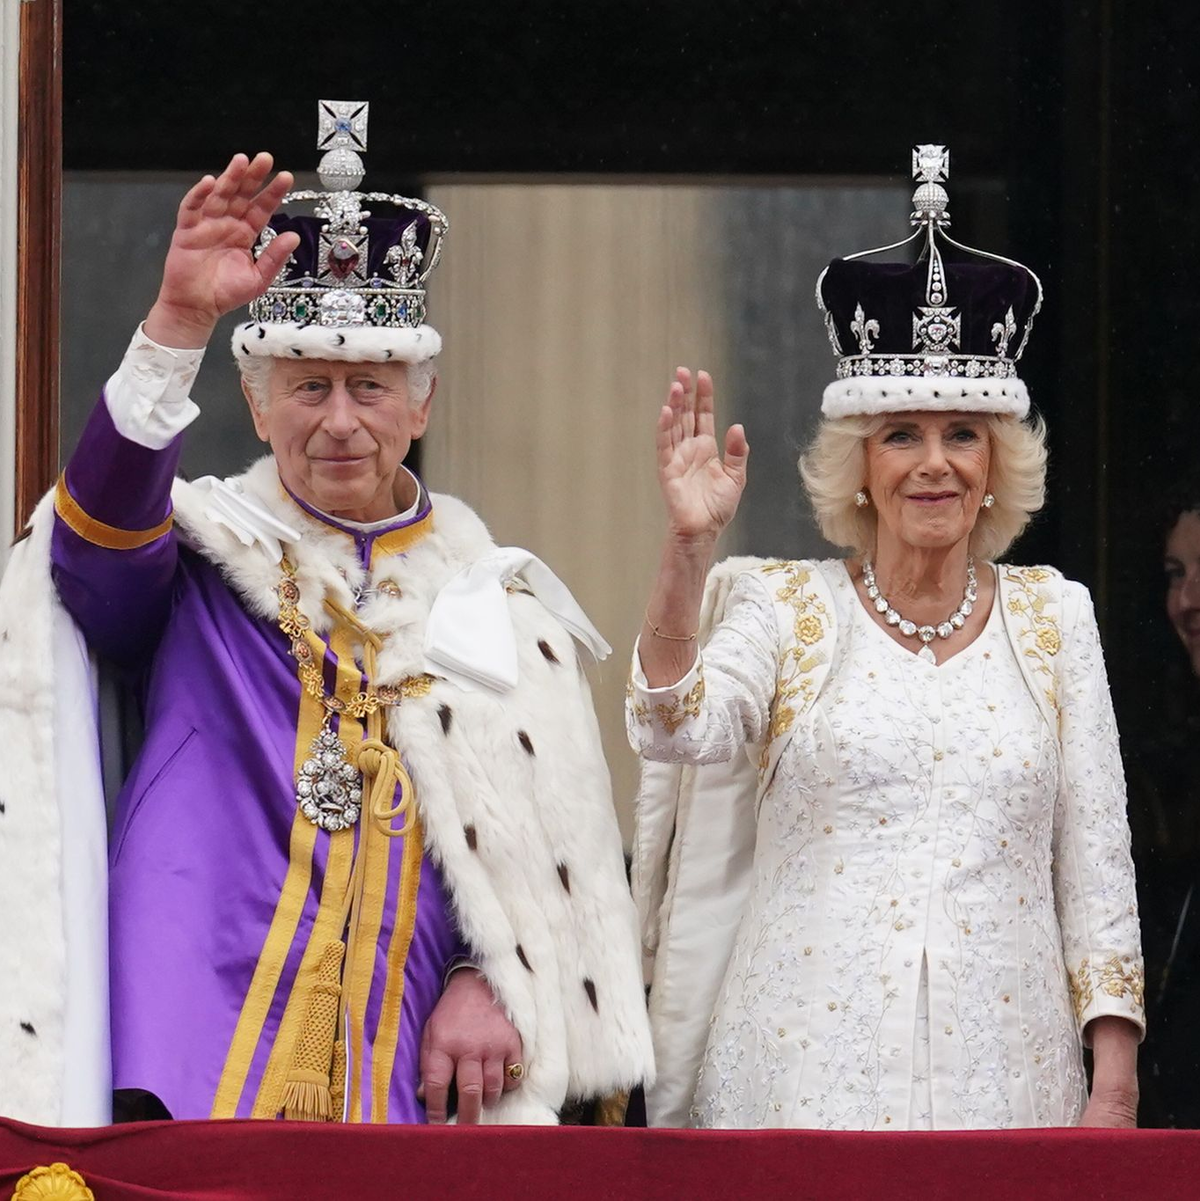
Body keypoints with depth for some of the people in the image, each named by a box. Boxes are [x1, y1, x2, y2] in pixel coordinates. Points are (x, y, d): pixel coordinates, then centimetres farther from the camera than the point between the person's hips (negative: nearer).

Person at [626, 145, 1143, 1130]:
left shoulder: (1053, 617, 9)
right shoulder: (786, 607, 5)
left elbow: (1096, 860, 8)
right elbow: (678, 728, -14)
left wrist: (1116, 1081, 2)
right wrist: (689, 547, -24)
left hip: (1004, 1071, 2)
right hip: (807, 1067, -2)